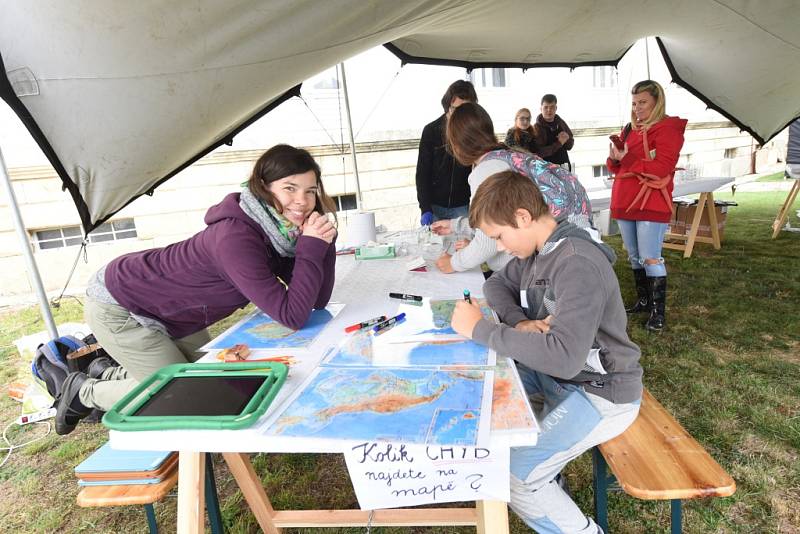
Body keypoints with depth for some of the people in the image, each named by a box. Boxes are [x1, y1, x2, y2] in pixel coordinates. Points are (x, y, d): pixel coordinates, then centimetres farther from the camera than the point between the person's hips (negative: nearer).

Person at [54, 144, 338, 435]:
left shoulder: (283, 231, -11)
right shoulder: (236, 236, -37)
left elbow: (318, 301, -12)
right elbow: (292, 316, -39)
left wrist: (324, 240, -22)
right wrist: (312, 246, -37)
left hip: (169, 312, 8)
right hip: (118, 305, -8)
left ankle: (108, 375, 39)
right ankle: (86, 392, 22)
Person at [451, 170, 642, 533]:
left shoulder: (579, 265, -28)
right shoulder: (536, 249, -1)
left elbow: (564, 357, -38)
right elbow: (497, 285, 11)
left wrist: (480, 329, -30)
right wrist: (518, 322, -10)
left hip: (601, 394, -9)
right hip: (556, 376, 9)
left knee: (511, 480, -17)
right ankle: (544, 478, 19)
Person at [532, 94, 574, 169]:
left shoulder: (560, 123, 6)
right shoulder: (537, 127, -11)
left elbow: (570, 146, 13)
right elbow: (539, 153, -21)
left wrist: (567, 139, -9)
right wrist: (559, 143, -20)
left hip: (564, 166, 6)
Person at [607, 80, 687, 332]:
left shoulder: (667, 128, -5)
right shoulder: (629, 129, 16)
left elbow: (662, 168, -16)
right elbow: (616, 167, 17)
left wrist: (627, 160, -13)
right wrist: (615, 159, -5)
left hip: (651, 204, -7)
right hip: (624, 203, 7)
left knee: (651, 259, -7)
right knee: (634, 256, 14)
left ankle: (658, 311, 3)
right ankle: (643, 300, 27)